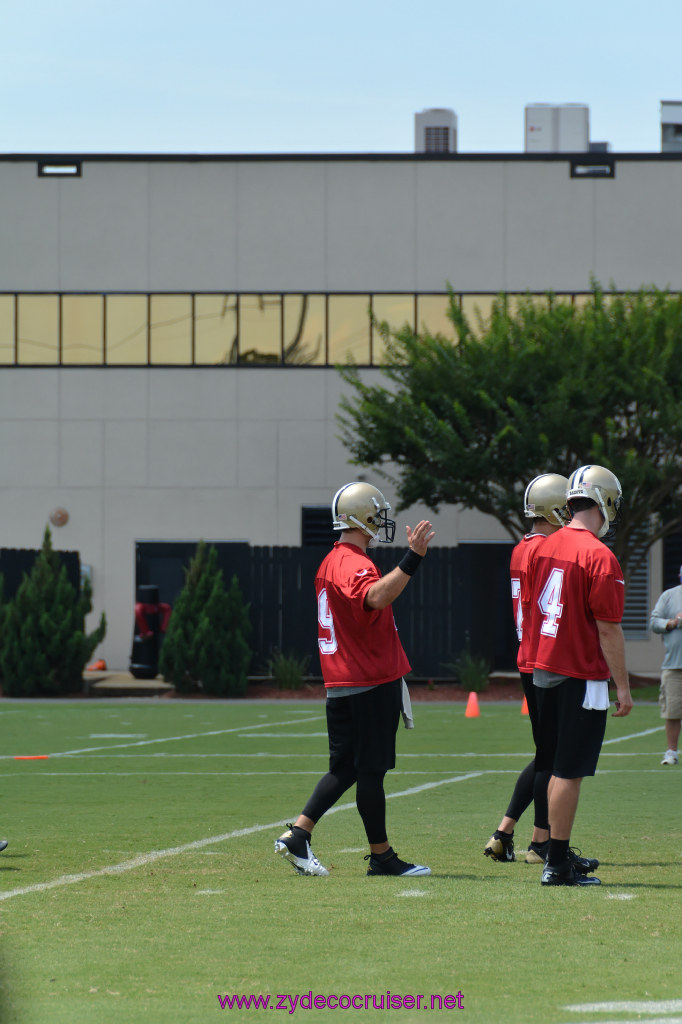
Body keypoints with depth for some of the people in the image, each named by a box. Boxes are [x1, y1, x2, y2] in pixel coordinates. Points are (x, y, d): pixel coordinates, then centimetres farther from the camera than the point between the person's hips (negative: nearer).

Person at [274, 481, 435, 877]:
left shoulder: (332, 562, 16)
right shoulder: (353, 563, -17)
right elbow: (375, 598, -38)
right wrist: (412, 559, -43)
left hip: (342, 684, 10)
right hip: (371, 685, -10)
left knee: (346, 767, 11)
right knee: (371, 770, -2)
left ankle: (297, 836, 4)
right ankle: (382, 856, 5)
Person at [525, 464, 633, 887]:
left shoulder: (544, 548, 6)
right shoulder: (600, 558, -16)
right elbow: (608, 631, -15)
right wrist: (624, 687, -9)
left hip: (544, 672, 8)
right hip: (582, 676, -8)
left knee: (560, 769, 16)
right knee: (569, 772, -3)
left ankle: (558, 855, 19)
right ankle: (558, 864, 0)